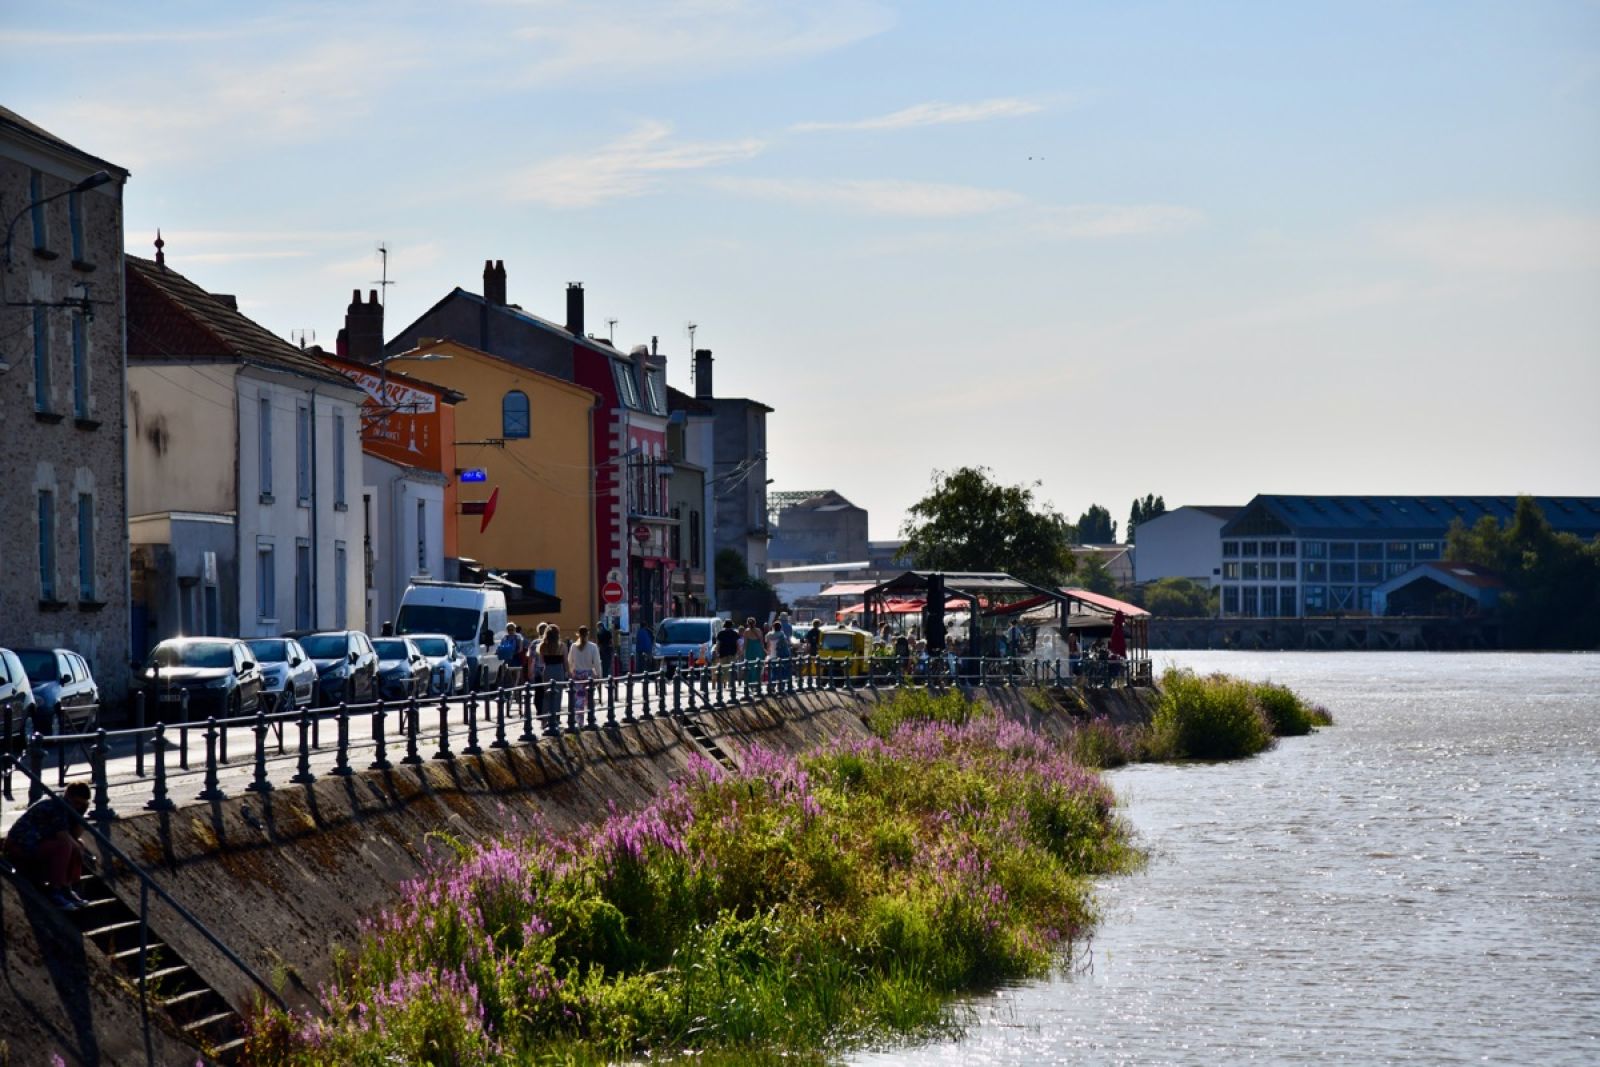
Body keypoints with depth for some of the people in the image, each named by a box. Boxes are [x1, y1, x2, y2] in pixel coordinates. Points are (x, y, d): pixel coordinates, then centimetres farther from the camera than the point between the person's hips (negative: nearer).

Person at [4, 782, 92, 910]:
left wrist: (81, 813, -7)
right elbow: (64, 838, -25)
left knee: (78, 846, 8)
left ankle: (66, 889, 4)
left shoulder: (67, 808, 11)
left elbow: (75, 835, 4)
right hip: (20, 846, -10)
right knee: (64, 846, -29)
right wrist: (78, 850, -9)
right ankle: (54, 893, -23)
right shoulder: (57, 806, -19)